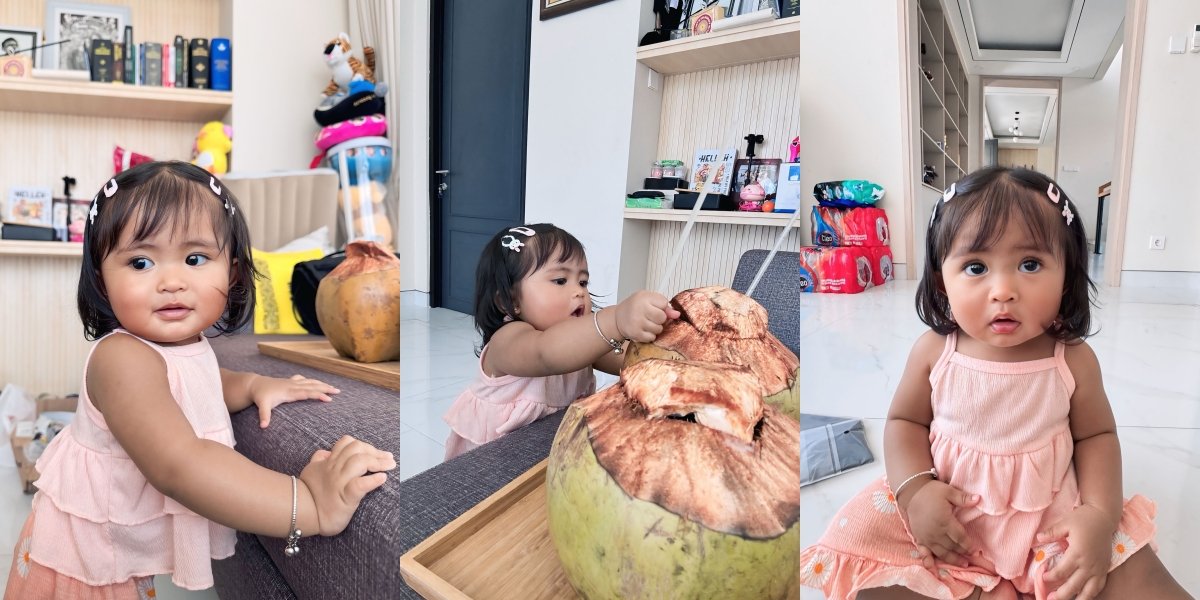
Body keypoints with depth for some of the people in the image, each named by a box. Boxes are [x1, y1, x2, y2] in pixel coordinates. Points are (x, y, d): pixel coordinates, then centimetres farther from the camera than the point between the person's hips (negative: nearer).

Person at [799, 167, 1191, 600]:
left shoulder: (1074, 361, -9)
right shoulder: (933, 351, -12)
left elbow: (1097, 435, 2)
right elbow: (905, 421, -2)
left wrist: (1101, 513, -14)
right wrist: (916, 488, -18)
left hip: (1050, 514, 1)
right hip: (945, 512, 0)